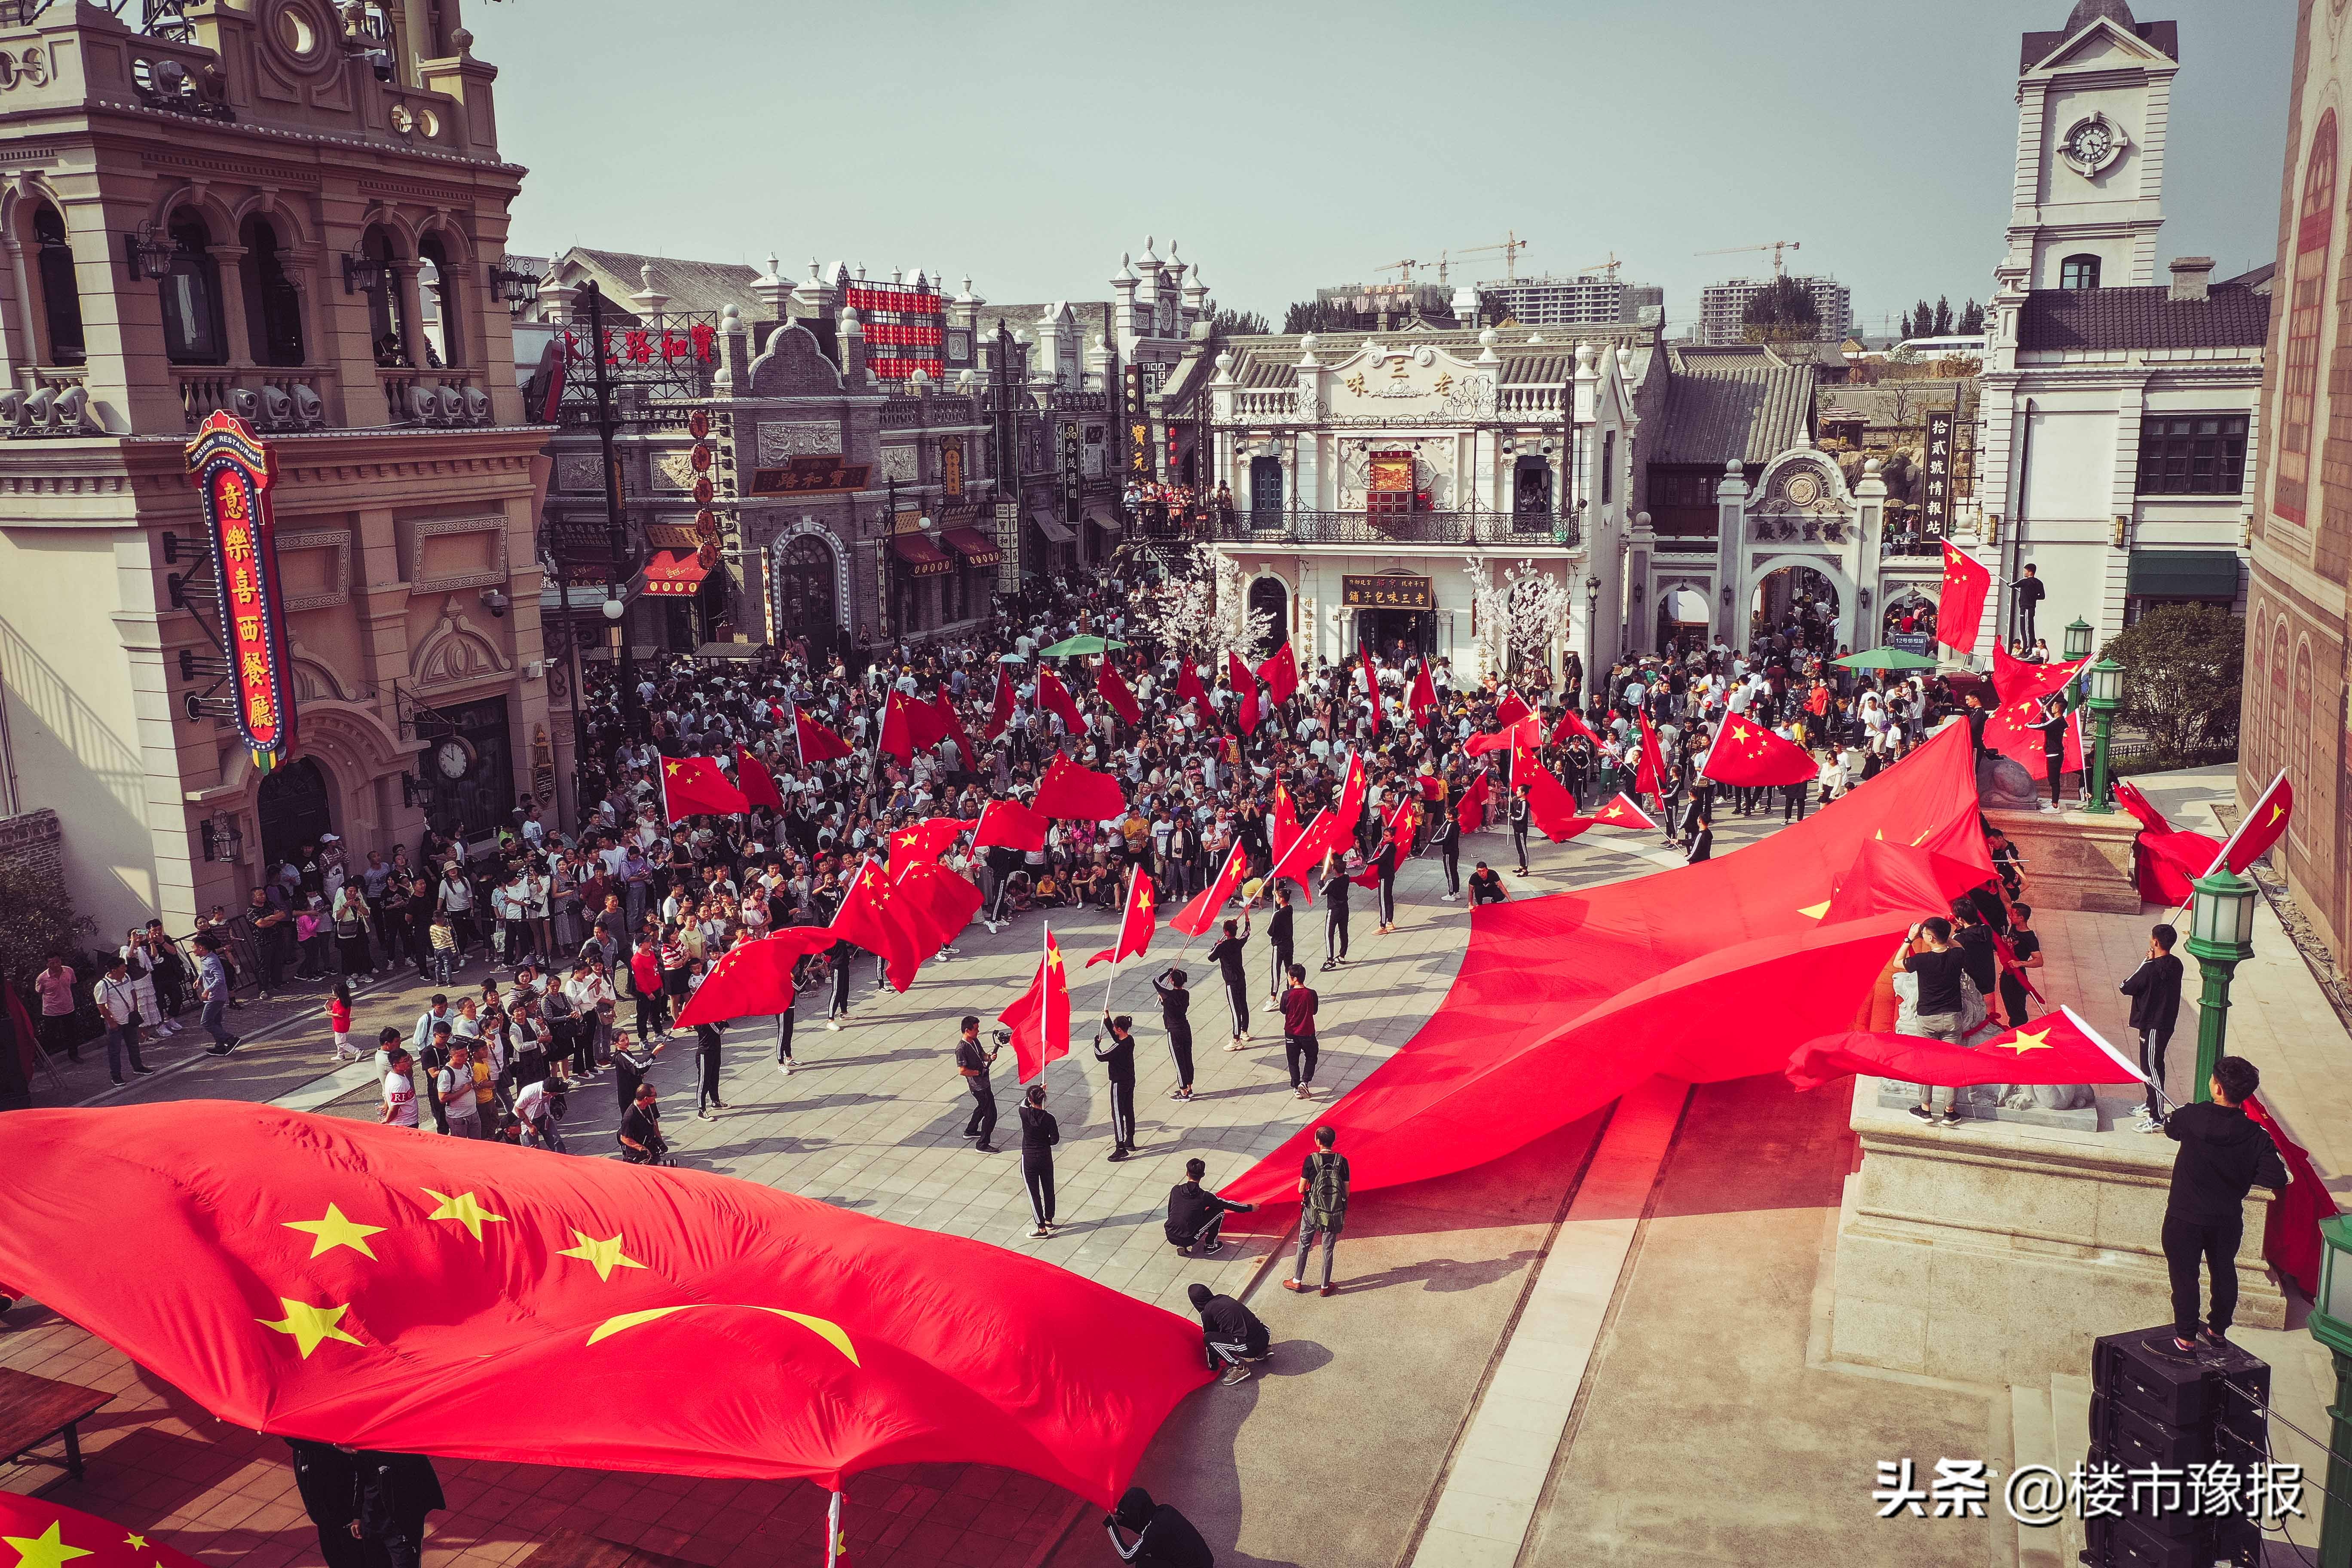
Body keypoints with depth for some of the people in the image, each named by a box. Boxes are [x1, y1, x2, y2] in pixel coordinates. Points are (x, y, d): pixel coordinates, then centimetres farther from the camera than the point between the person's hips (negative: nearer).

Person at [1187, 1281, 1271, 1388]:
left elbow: (1209, 1338, 12)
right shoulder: (1224, 1298, 17)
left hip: (1250, 1347, -8)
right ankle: (1262, 1352, 20)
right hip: (1265, 1338, 8)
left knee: (1208, 1338, -1)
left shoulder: (1207, 1313, -1)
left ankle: (1239, 1367, -4)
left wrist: (1213, 1365, 27)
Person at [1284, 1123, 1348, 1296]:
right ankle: (1325, 1287, 26)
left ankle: (1297, 1281, 30)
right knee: (1328, 1249, 15)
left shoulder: (1311, 1160, -15)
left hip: (1312, 1210, -1)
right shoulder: (1342, 1161, -10)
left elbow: (1301, 1190, -10)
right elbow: (1347, 1191, -5)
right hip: (1335, 1213, 1)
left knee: (1304, 1245, 18)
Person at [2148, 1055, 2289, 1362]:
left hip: (2185, 1216, -3)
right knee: (2224, 1272, 21)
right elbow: (2277, 1178, -14)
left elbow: (2170, 1127, 4)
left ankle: (2185, 1342, 12)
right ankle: (2218, 1331, 37)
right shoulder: (2256, 1136, -12)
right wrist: (2242, 1172, 2)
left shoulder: (2192, 1117, -17)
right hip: (2228, 1218, 3)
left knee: (2185, 1275, 6)